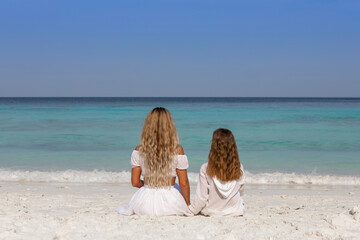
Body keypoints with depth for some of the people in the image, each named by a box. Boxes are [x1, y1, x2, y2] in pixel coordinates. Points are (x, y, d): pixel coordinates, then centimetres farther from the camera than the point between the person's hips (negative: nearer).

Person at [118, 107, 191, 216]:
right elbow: (184, 183, -5)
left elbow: (135, 182, 1)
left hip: (145, 207, 4)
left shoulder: (139, 151, -5)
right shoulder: (177, 150, -9)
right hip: (170, 206, -4)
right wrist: (188, 205, 10)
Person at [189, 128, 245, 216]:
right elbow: (241, 192, 3)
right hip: (235, 211, 1)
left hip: (211, 212, -1)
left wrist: (192, 210, 6)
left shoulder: (206, 169, -19)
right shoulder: (239, 168, -13)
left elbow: (201, 197, -12)